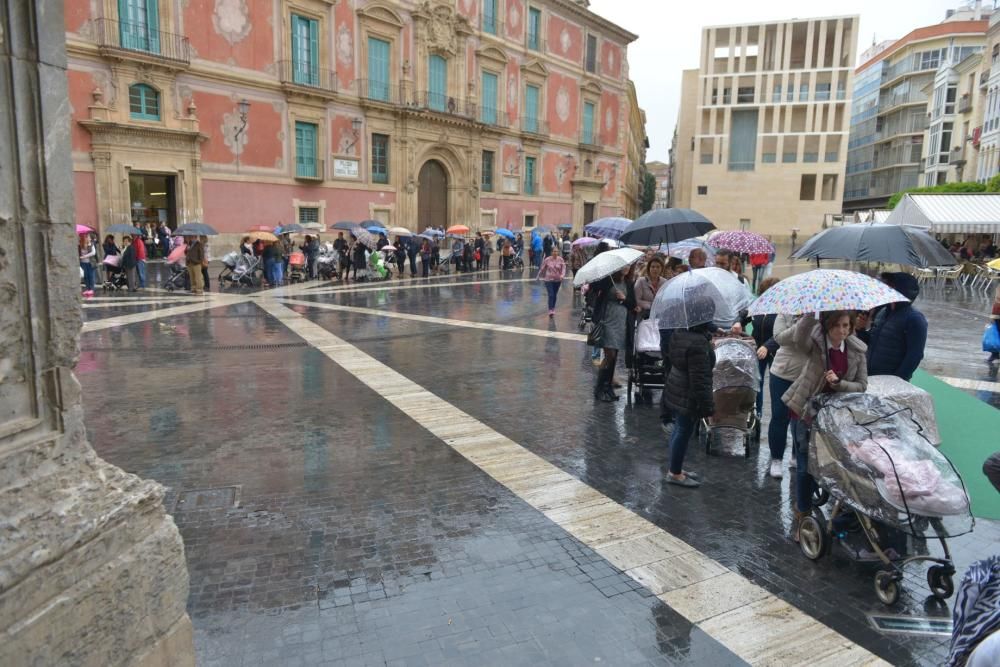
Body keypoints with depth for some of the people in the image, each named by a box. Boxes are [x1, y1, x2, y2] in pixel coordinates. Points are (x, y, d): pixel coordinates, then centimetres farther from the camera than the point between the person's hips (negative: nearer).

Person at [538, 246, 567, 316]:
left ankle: (553, 309, 29)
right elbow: (542, 268, 2)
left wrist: (562, 275, -28)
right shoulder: (547, 260, -8)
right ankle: (550, 310, -12)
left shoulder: (560, 259, -4)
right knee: (551, 295, -12)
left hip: (557, 280, 3)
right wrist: (539, 276, 11)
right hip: (549, 280, -2)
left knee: (555, 295, 13)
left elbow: (563, 268, -10)